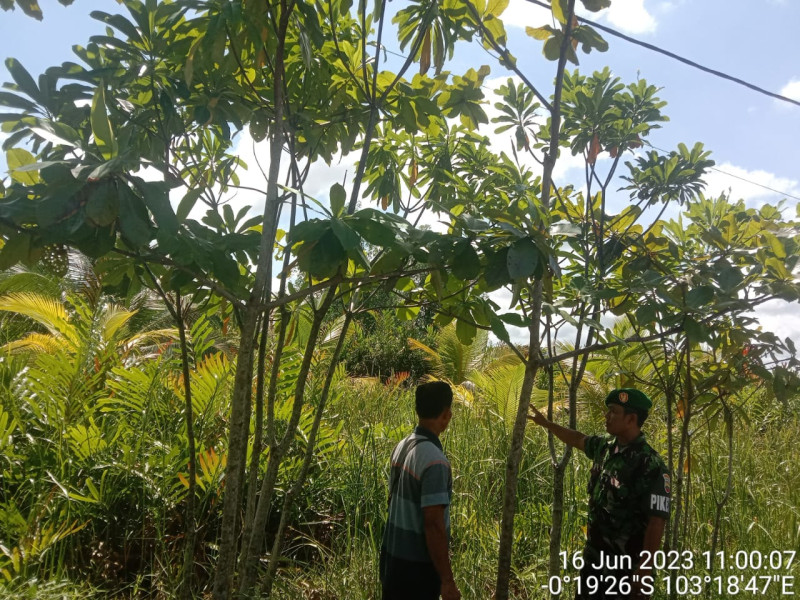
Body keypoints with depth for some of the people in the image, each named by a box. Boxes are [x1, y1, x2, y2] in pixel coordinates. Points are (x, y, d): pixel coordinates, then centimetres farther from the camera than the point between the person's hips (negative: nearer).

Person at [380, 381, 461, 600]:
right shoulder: (434, 460, -25)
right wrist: (447, 580, -18)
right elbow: (433, 523, -25)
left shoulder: (401, 446, 1)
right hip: (416, 565, -7)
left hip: (392, 556, 7)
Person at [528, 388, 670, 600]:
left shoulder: (651, 465, -21)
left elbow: (656, 522, -22)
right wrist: (545, 422, 28)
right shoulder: (605, 447, 1)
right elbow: (578, 439, 21)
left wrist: (645, 569, -22)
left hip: (626, 568, -7)